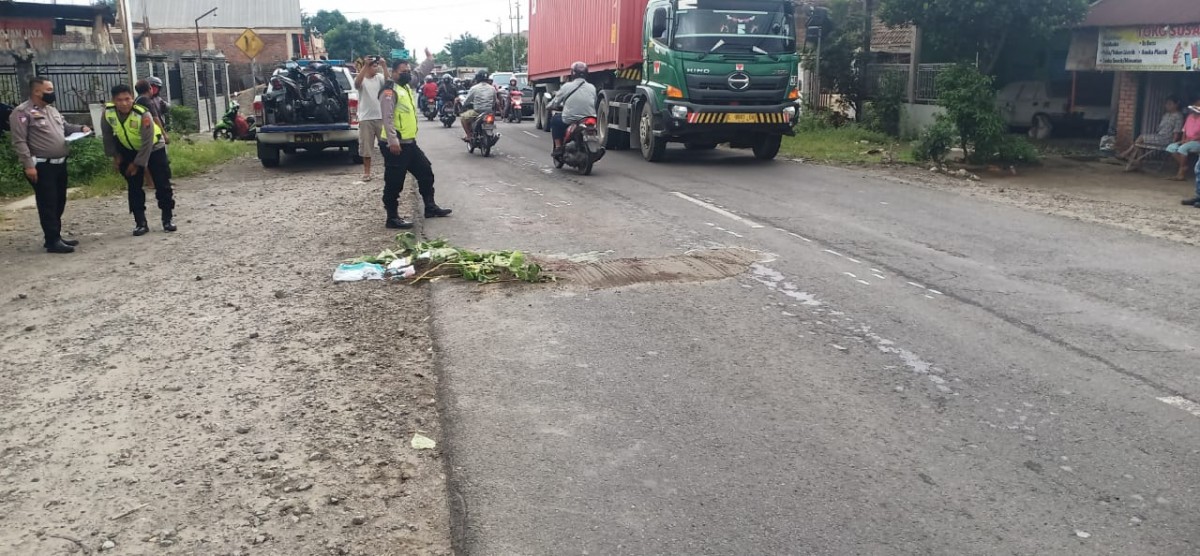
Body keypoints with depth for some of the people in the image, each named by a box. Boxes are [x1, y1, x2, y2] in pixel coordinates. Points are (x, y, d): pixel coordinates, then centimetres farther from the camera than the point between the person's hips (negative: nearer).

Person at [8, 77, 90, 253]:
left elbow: (65, 127, 29)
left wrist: (81, 128, 8)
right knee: (48, 204, -6)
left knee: (59, 203, 14)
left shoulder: (51, 110, 16)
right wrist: (28, 165, -22)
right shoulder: (22, 112, -11)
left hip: (60, 164, 9)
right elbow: (19, 142, -16)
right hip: (42, 166, -9)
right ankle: (53, 241, -3)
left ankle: (55, 236, 24)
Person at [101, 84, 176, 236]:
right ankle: (140, 223, 8)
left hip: (154, 148, -4)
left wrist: (137, 163, -21)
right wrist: (115, 155, 0)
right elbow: (107, 135, -3)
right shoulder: (108, 112, -21)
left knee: (162, 185, -3)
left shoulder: (143, 115, -33)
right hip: (129, 150, 4)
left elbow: (147, 143, -26)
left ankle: (168, 219, 11)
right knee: (134, 188, 2)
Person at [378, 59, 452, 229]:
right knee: (394, 182, -3)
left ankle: (430, 207, 28)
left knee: (426, 172, 16)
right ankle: (392, 218, 4)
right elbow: (387, 118, -22)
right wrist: (393, 141, -28)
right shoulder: (390, 92, -14)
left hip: (409, 143, 10)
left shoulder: (408, 87, 15)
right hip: (395, 145, -10)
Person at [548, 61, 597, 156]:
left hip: (570, 122, -3)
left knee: (554, 120, 25)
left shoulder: (567, 87, -3)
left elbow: (554, 104, 4)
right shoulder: (592, 88, 4)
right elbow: (594, 105, 13)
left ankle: (558, 147, 18)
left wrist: (549, 106, 28)